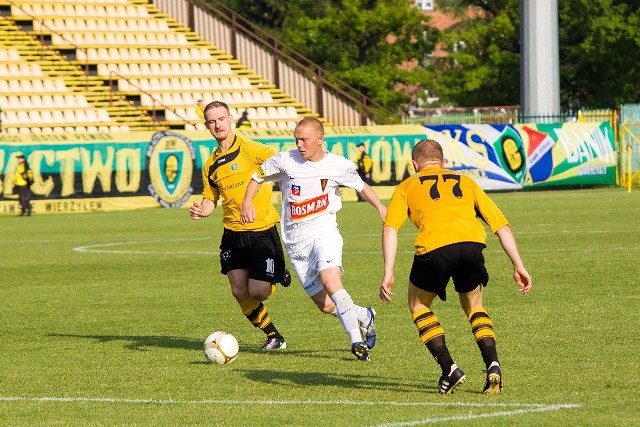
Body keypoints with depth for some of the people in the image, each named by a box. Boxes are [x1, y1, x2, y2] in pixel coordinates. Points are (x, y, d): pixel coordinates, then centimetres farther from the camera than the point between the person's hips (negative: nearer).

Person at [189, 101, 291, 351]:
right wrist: (201, 211, -6)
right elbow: (210, 201, 17)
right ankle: (274, 336, 23)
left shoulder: (250, 150, -10)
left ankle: (280, 276, 25)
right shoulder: (211, 165, 10)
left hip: (262, 230, -6)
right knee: (240, 293, 3)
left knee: (257, 291, -10)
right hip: (232, 234, 6)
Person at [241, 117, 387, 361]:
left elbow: (361, 186, 17)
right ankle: (364, 316, 30)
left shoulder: (339, 166, -1)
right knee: (326, 306, 0)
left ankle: (357, 340, -26)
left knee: (330, 280, -31)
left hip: (323, 231, -2)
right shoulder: (285, 161, -2)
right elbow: (258, 176, 13)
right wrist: (248, 202, -2)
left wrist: (380, 207, 4)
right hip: (295, 242, 2)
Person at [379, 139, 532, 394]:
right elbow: (501, 224, 25)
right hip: (472, 241, 2)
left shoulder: (407, 186, 26)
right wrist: (518, 265, 24)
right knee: (473, 305, 28)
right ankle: (492, 365, 7)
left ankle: (449, 370, 10)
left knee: (418, 306, 23)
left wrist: (388, 273, 4)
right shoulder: (465, 182, 32)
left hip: (434, 246, -2)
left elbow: (390, 228, 8)